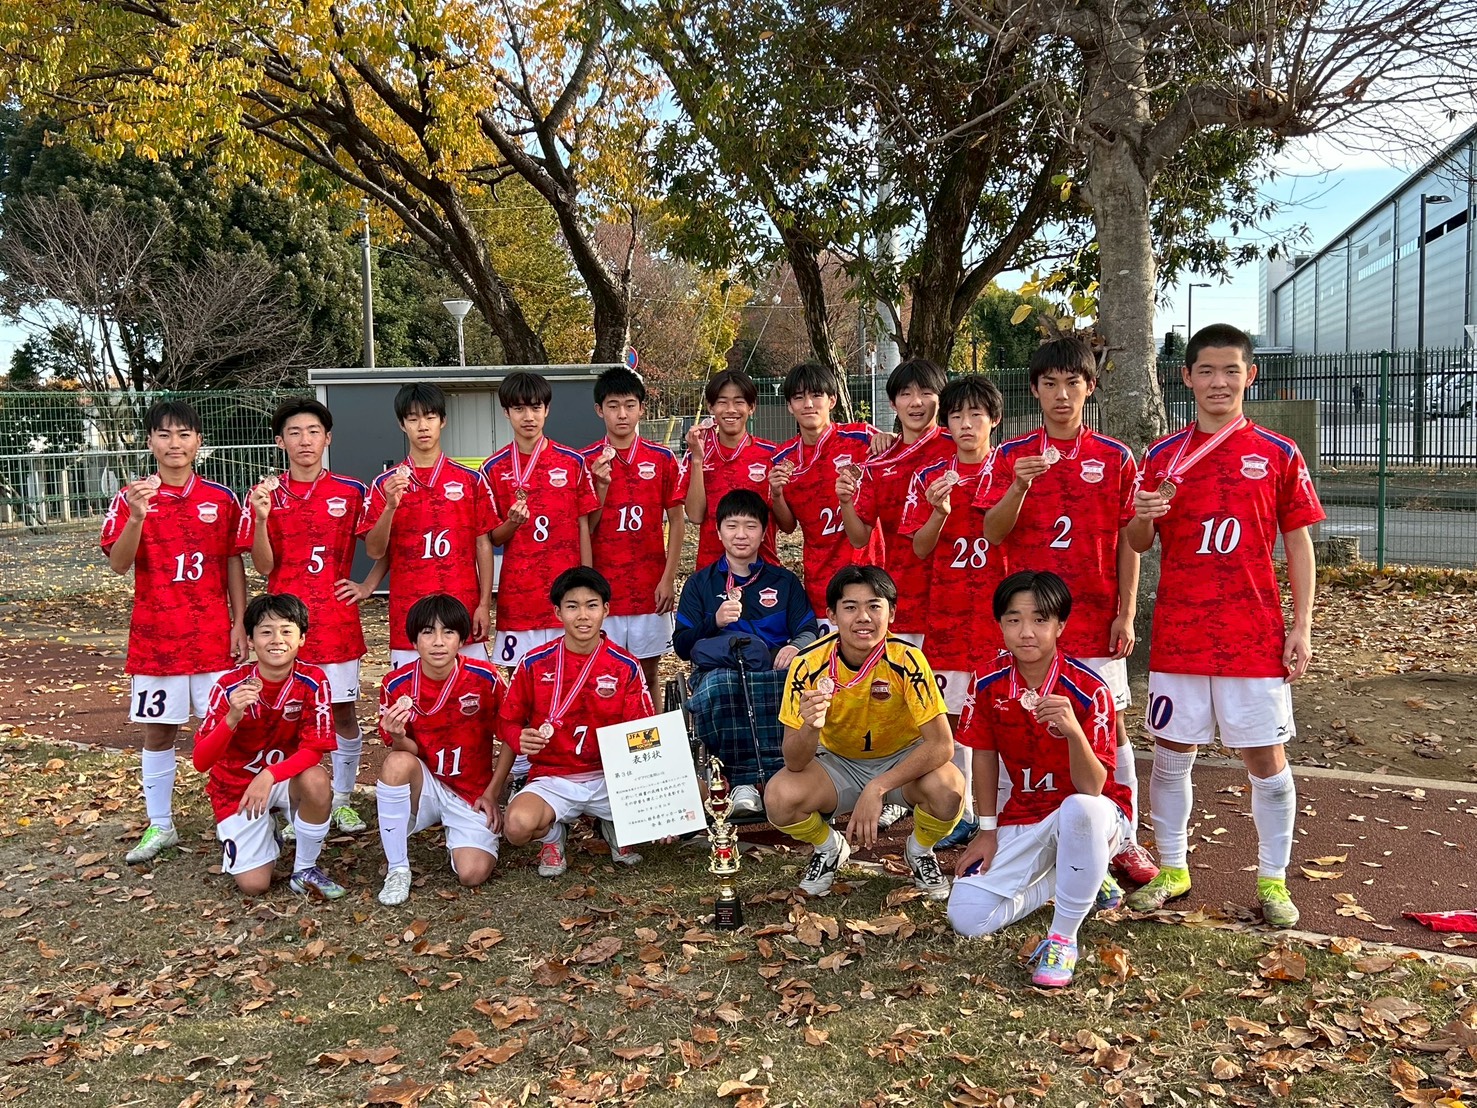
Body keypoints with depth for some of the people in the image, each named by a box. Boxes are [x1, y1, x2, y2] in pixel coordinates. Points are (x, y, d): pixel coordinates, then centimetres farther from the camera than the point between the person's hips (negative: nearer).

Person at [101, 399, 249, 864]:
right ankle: (160, 826, 22)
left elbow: (234, 564, 6)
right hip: (155, 637, 0)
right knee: (157, 731, 9)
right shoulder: (130, 498, -1)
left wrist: (240, 623, 0)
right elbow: (118, 564, -12)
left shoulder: (221, 498, 1)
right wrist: (137, 516, -29)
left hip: (214, 636, 0)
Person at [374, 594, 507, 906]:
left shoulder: (486, 678, -15)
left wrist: (493, 792, -4)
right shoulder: (396, 685, -12)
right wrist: (398, 737, -27)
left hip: (474, 793, -1)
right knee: (397, 762, -32)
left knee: (473, 873, -21)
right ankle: (397, 867, -15)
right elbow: (406, 751, -4)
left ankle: (460, 838, 17)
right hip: (425, 786, 1)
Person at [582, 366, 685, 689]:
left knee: (647, 674, 10)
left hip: (649, 587, 0)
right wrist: (601, 485, -15)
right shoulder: (587, 462, 0)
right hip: (603, 587, 0)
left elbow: (677, 521, 3)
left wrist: (669, 579, -3)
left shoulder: (662, 459, 0)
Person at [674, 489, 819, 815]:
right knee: (719, 683, -39)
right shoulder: (700, 584, 18)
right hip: (718, 671, 0)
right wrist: (715, 622, -12)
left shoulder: (785, 582, 21)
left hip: (775, 673, 1)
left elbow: (809, 632, 8)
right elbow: (682, 647, 8)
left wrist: (796, 647, -17)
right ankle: (743, 780, -32)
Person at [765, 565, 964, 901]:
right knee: (778, 797, -27)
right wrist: (811, 725, -45)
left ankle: (920, 849, 4)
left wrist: (877, 788, -38)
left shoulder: (906, 660, -26)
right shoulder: (809, 664, -23)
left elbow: (942, 743, -28)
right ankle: (829, 848, 8)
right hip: (837, 764, 1)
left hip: (902, 760, -1)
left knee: (949, 789, -32)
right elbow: (794, 764, -22)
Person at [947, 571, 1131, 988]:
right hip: (1022, 818, 4)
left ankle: (1063, 938, -20)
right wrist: (987, 831, 5)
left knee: (1081, 809, -43)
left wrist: (1073, 731, -45)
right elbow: (985, 757, 6)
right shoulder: (989, 687, -8)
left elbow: (1092, 788, -27)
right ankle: (1069, 880, 14)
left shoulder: (1088, 689, -21)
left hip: (1092, 816, -4)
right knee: (967, 916, -12)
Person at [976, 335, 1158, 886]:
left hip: (1095, 616, 0)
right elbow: (992, 533, -5)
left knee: (1110, 726, 5)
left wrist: (1127, 614, -2)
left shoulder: (1115, 457, 2)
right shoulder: (1010, 454, 2)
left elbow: (1128, 541, 3)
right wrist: (1020, 485, -21)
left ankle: (1125, 841, 18)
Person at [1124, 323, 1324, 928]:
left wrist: (1301, 625, -3)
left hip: (1255, 634, -1)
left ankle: (1273, 880, 22)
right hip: (1178, 633, 1)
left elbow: (1298, 543, 3)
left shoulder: (1278, 454, 2)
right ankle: (1171, 868, 25)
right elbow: (1138, 545, 7)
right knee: (1171, 753, 9)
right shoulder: (1162, 456, 5)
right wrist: (1143, 517, -16)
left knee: (1267, 758, 6)